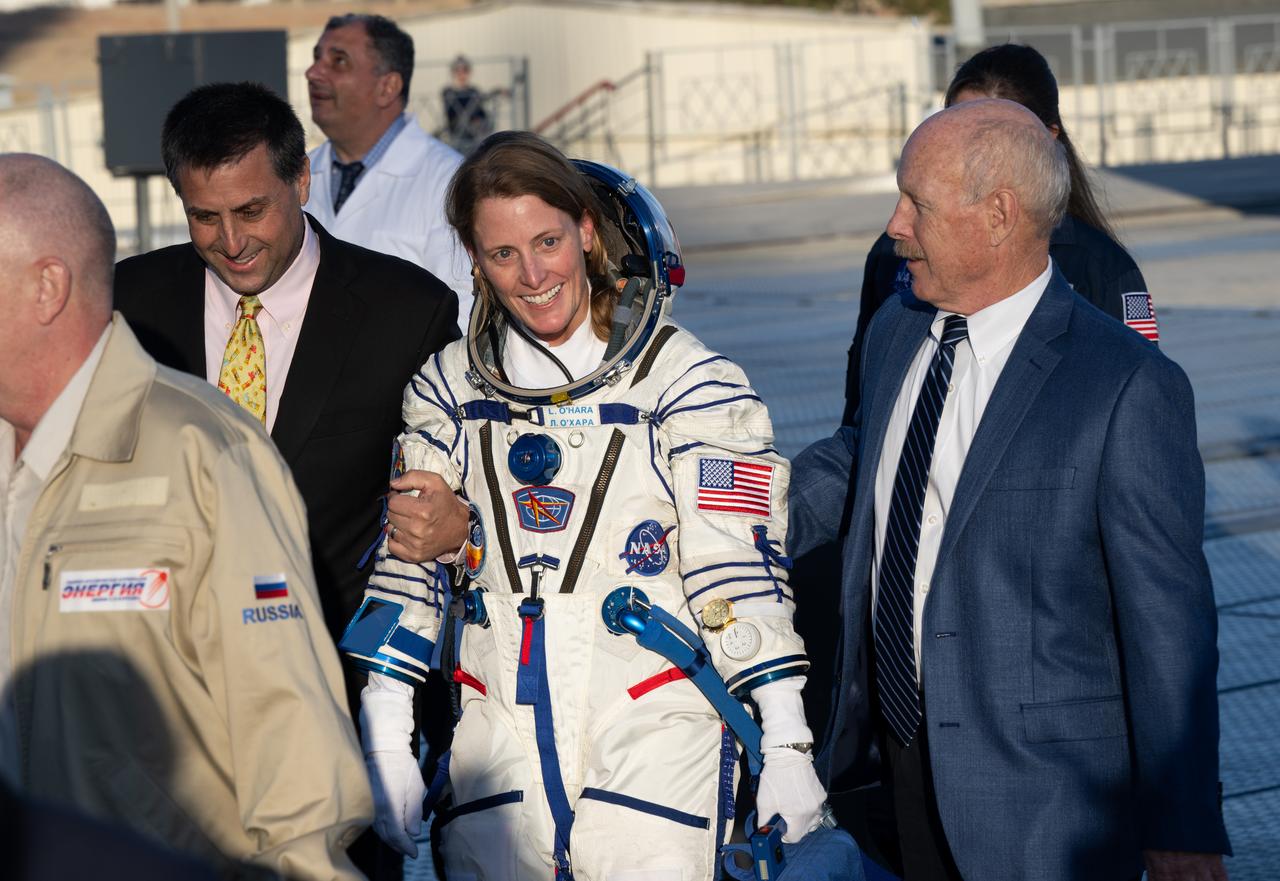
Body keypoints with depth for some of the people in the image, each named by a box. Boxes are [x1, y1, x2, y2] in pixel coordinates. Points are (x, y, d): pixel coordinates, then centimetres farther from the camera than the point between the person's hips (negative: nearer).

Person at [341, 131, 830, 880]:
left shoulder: (690, 385, -4)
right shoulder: (448, 390, 8)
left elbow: (742, 573, -5)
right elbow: (408, 563, 10)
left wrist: (787, 747, -9)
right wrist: (386, 746, 6)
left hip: (656, 749, -3)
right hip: (498, 754, 3)